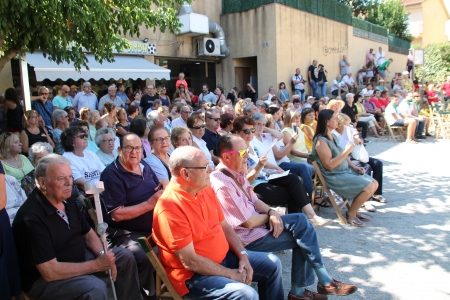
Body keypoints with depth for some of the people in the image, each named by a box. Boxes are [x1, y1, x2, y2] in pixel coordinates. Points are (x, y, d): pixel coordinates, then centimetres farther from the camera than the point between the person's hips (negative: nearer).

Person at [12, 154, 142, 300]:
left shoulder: (67, 200, -1)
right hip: (44, 278, -8)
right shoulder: (32, 217, -28)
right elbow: (50, 272, -29)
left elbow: (88, 233, 10)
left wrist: (103, 256, -9)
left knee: (125, 257, 4)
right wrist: (97, 265, -24)